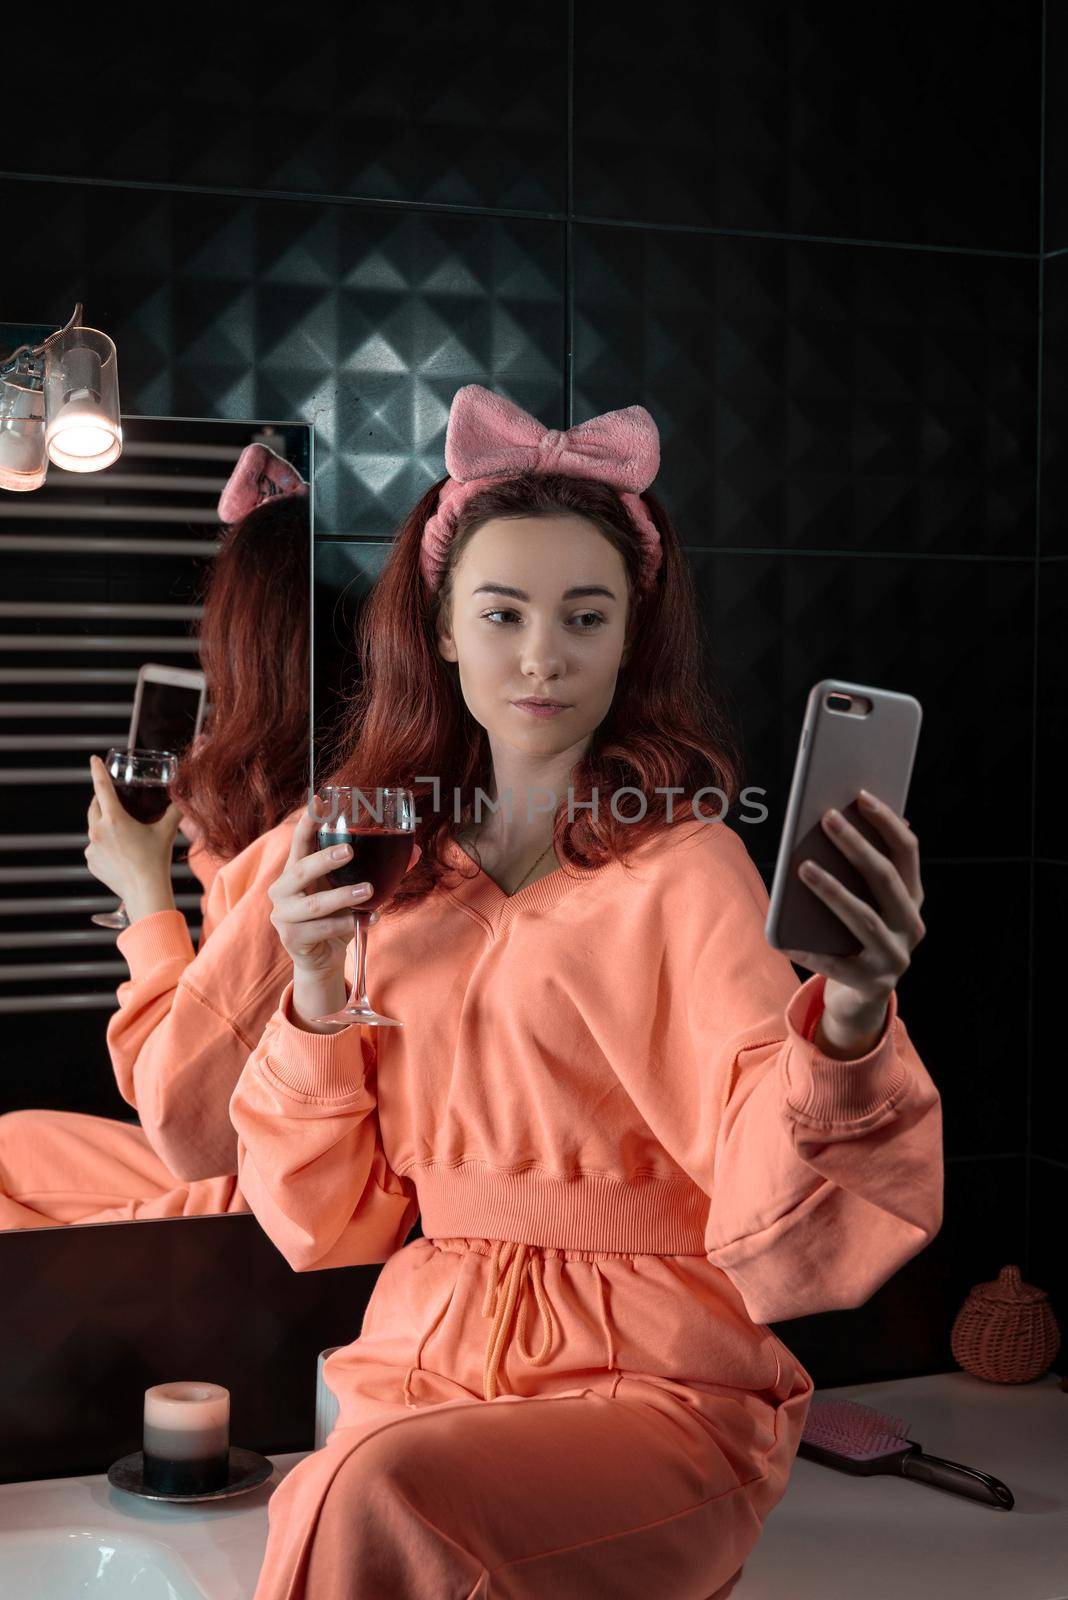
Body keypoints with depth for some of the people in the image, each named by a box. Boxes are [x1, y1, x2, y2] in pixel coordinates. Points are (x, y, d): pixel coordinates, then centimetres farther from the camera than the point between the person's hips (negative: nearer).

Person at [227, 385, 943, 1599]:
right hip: (425, 1365, 4)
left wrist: (848, 1016, -38)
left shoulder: (686, 870, -7)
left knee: (379, 1500, -29)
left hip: (654, 1387, -4)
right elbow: (331, 1215, 9)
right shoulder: (395, 871, 8)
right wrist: (316, 997, -6)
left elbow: (774, 1204, -19)